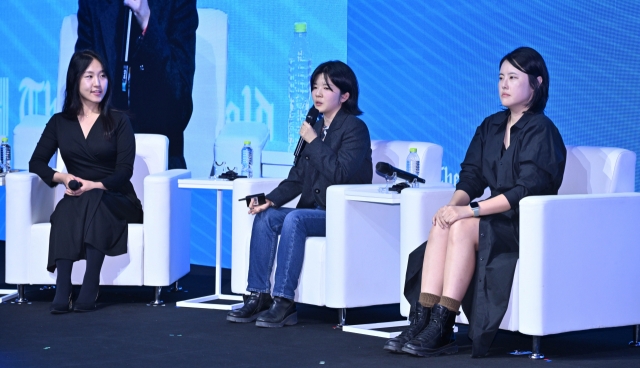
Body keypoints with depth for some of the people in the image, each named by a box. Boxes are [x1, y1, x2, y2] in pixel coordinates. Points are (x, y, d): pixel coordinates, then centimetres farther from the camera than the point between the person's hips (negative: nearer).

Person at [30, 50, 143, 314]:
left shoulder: (118, 122, 4)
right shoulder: (59, 123, 11)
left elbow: (124, 172, -4)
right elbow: (36, 163, 8)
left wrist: (94, 186, -23)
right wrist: (61, 177, -14)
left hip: (116, 201, -1)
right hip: (76, 201, 2)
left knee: (92, 201, -36)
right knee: (66, 210, -34)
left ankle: (90, 289, -41)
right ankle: (62, 290, -44)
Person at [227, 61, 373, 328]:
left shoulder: (355, 128, -8)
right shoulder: (315, 128, 15)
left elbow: (341, 174, -22)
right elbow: (297, 178, 14)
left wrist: (314, 142, -16)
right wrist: (271, 200, -3)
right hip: (314, 211, 8)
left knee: (295, 219, -31)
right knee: (265, 217, -12)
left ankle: (284, 302, -31)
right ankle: (259, 296, -14)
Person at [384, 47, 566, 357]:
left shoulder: (541, 131, -10)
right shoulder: (491, 126, 14)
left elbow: (528, 189, -20)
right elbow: (471, 175, 11)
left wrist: (471, 210, -24)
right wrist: (455, 204, -12)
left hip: (528, 225, -7)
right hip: (497, 217, 7)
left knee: (462, 227, -29)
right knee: (441, 226, -21)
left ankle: (441, 329, -32)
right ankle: (422, 322, -30)